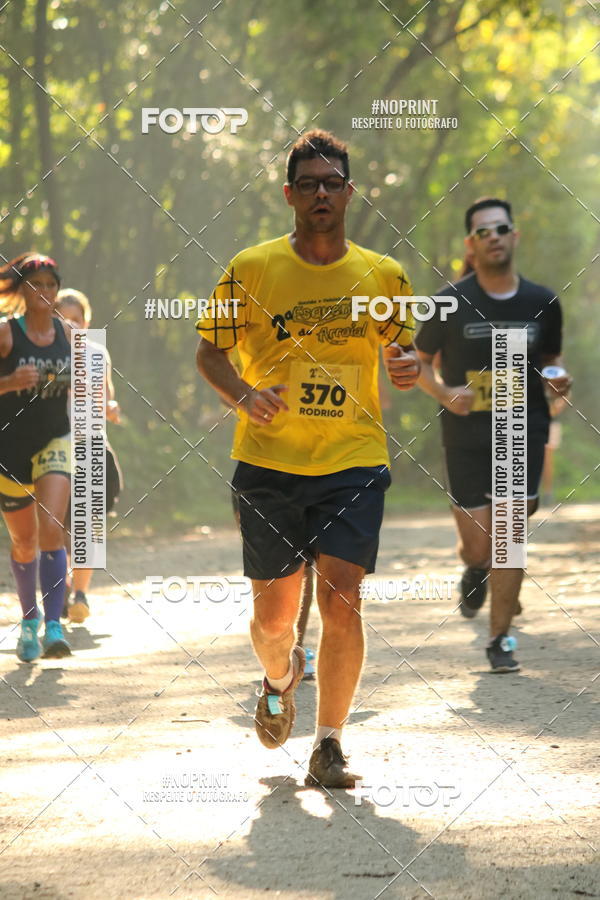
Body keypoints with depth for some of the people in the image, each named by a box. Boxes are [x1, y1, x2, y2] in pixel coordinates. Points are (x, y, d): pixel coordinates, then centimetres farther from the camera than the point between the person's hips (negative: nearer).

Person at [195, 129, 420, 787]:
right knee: (274, 615, 5)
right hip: (268, 462, 0)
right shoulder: (251, 269, 1)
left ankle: (329, 745, -2)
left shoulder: (383, 275, 6)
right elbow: (210, 351, 7)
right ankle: (280, 679, 40)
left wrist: (407, 365, -6)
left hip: (354, 461, 0)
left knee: (341, 600, -14)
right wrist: (243, 395, -13)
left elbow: (403, 351, 19)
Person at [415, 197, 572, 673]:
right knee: (479, 547, 0)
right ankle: (475, 570, 38)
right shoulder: (451, 303, -4)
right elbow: (420, 360, 6)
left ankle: (500, 638, 4)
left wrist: (558, 380, -5)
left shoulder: (542, 303, 3)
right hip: (466, 437, -1)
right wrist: (444, 393, -13)